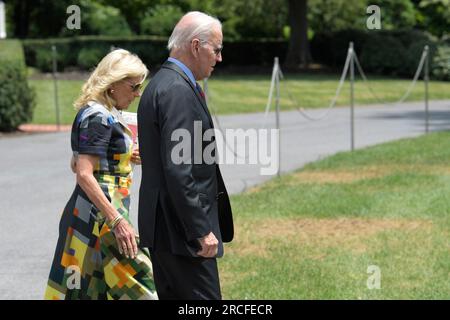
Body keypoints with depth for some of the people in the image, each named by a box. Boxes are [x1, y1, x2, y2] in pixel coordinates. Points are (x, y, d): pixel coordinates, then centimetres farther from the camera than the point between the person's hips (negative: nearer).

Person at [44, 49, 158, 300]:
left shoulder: (100, 113, 14)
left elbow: (76, 164, 23)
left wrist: (125, 156, 16)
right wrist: (117, 220, -26)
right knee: (138, 285, -8)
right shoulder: (98, 117, -15)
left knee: (87, 289, 10)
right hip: (100, 213, -10)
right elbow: (84, 174, -22)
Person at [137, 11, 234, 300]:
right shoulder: (178, 91, -17)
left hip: (161, 227, 11)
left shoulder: (161, 84, 15)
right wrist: (201, 231, -21)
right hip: (181, 230, -11)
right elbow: (177, 171, -23)